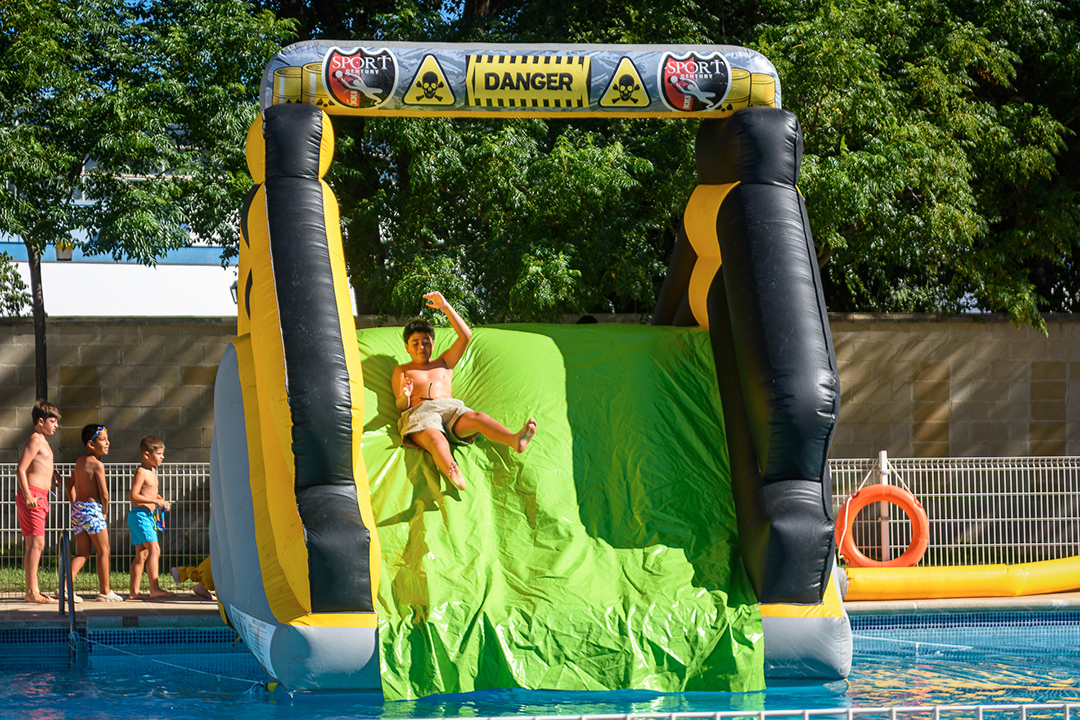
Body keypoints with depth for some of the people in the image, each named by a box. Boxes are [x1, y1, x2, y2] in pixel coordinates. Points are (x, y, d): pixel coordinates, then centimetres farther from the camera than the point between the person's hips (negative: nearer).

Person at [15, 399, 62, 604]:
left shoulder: (42, 441, 20)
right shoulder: (35, 440, -10)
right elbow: (21, 469, -17)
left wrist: (52, 474, 24)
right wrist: (27, 495, -24)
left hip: (39, 498, 10)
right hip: (32, 496, -10)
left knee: (34, 545, 10)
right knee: (36, 543, -13)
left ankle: (34, 591, 13)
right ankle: (31, 592, -16)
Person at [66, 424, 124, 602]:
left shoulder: (79, 462, 13)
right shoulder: (97, 465, -13)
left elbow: (70, 485, 21)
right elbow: (104, 494, -14)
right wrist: (105, 513, 0)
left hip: (78, 508, 8)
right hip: (93, 508, -8)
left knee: (82, 553, 11)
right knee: (103, 551, 5)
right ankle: (105, 591, 11)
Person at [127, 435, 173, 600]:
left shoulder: (152, 472, 16)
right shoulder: (141, 472, -14)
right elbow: (133, 496, -21)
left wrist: (161, 501, 10)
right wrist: (155, 501, -22)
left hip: (149, 516, 10)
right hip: (139, 514, -10)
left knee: (142, 554, 9)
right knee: (154, 549, -17)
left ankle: (134, 591, 11)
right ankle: (154, 588, -23)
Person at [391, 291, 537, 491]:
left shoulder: (444, 363, 35)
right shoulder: (402, 371, 28)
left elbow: (465, 336, 24)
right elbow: (400, 405, 13)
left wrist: (445, 307, 19)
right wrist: (405, 396, -12)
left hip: (450, 407, 3)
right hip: (420, 412, -3)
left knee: (476, 418, -34)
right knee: (435, 439, -41)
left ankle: (515, 440, -64)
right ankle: (454, 474, -74)